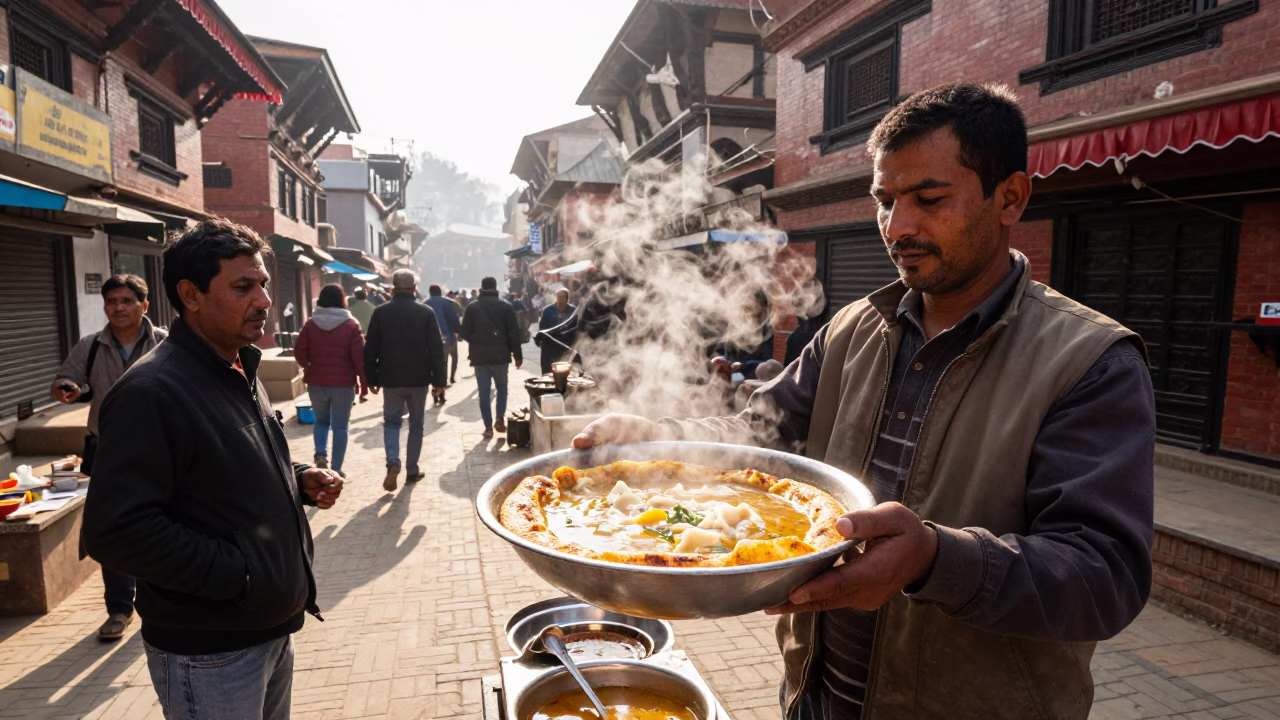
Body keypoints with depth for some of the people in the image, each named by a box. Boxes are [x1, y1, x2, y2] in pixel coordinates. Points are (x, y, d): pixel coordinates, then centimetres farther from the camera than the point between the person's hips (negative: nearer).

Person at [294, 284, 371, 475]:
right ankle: (336, 469, 7)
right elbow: (360, 357, -9)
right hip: (343, 383, -2)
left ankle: (320, 454, 1)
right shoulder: (351, 325, -6)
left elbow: (299, 352, 0)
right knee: (340, 426, 6)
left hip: (316, 382, 2)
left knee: (321, 420, 22)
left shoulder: (310, 324, 0)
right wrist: (364, 386, -3)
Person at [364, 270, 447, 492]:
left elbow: (370, 349, 0)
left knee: (391, 422, 14)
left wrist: (371, 379, 9)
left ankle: (393, 462, -8)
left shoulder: (380, 312, -3)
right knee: (416, 425, 13)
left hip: (391, 379, 1)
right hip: (418, 379, 0)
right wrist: (439, 380, 0)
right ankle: (412, 471, 17)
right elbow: (437, 349, -6)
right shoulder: (426, 312, -6)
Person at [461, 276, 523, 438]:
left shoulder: (472, 307, 1)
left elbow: (465, 333, 2)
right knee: (501, 387, 17)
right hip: (500, 354, 0)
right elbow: (514, 333, -4)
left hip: (479, 355, 0)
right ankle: (500, 418, 2)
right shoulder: (506, 306, -1)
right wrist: (517, 355, 2)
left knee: (484, 391, 6)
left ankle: (488, 426, 4)